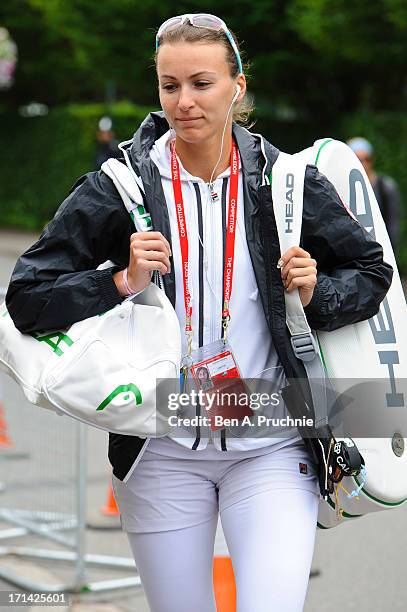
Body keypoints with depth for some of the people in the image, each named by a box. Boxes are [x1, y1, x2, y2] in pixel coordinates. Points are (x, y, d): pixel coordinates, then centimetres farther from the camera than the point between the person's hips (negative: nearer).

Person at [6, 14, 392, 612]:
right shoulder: (118, 187, -5)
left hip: (271, 446, 0)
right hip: (162, 453, 1)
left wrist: (315, 294, -8)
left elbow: (370, 270, 12)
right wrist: (125, 282, -18)